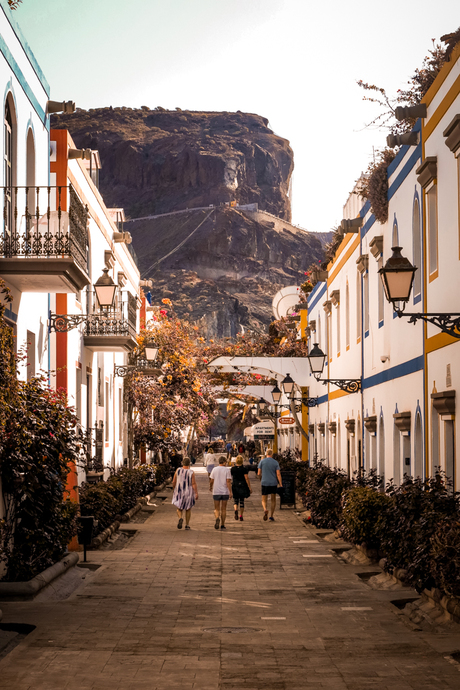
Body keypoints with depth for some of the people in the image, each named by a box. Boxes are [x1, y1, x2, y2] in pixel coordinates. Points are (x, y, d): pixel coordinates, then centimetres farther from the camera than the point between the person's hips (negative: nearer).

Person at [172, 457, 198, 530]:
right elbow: (194, 484, -15)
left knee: (179, 508, 12)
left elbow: (174, 481, -1)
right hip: (188, 493, -1)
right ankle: (187, 525, 18)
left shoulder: (178, 470, -7)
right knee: (188, 508, 17)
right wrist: (196, 493, -11)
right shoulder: (191, 472, -12)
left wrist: (174, 488, 16)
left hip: (179, 492, 1)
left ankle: (180, 518, -18)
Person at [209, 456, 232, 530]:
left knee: (216, 509, 8)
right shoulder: (227, 470, -6)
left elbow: (211, 480, 3)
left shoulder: (214, 469, 1)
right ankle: (222, 525, 13)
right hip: (225, 492, -1)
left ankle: (217, 518, -22)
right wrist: (230, 491, -10)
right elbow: (228, 481, -12)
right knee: (223, 509, 10)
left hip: (216, 492, 1)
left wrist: (210, 487, 23)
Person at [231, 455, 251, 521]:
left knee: (235, 501, 7)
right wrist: (250, 488, -9)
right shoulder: (244, 469, -8)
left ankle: (236, 510, -23)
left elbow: (230, 478, 7)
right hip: (242, 486, -1)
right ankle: (241, 516, 12)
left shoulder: (232, 469, 0)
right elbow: (246, 478, -12)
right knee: (242, 501, 11)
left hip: (235, 486, 1)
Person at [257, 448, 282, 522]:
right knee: (273, 500, 16)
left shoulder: (262, 461, 0)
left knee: (264, 500, 8)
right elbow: (278, 474, -7)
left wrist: (261, 479, 21)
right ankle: (271, 516, 12)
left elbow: (259, 473, 0)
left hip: (265, 483, 0)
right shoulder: (276, 462, 1)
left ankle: (265, 509, -24)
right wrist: (281, 485, -7)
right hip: (273, 483, 0)